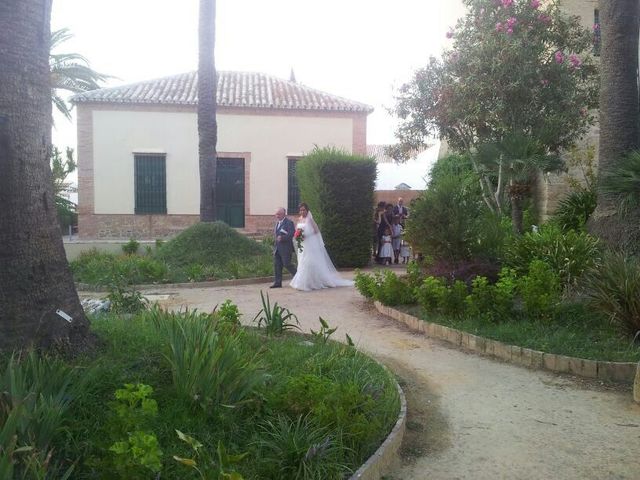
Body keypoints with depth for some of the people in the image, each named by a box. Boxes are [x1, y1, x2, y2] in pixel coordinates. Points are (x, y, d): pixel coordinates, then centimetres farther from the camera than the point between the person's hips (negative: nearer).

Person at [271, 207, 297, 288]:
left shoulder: (289, 223, -10)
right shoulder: (277, 223, 17)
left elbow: (292, 234, -20)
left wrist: (282, 238, -26)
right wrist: (275, 239, 11)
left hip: (285, 248, -8)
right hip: (277, 248, 8)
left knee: (287, 264, -6)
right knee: (277, 265, 6)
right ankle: (278, 282, 11)